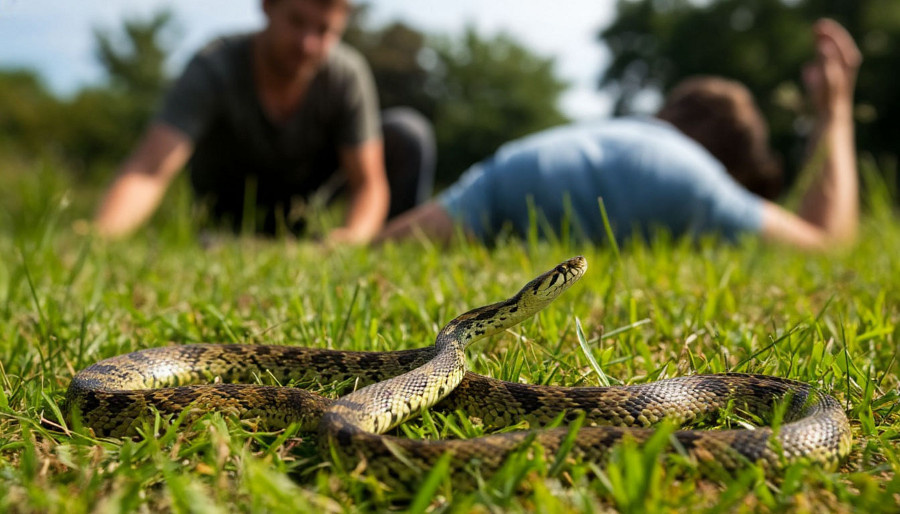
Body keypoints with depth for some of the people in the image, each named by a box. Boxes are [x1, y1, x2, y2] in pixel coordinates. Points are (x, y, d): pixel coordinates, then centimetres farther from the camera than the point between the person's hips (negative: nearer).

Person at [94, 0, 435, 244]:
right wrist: (99, 234, -65)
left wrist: (354, 234, -49)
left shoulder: (347, 75, -28)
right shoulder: (212, 70, -35)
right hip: (232, 191, 1)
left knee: (407, 131, -21)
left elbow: (368, 181, -25)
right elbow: (149, 169, -45)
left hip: (307, 181, 0)